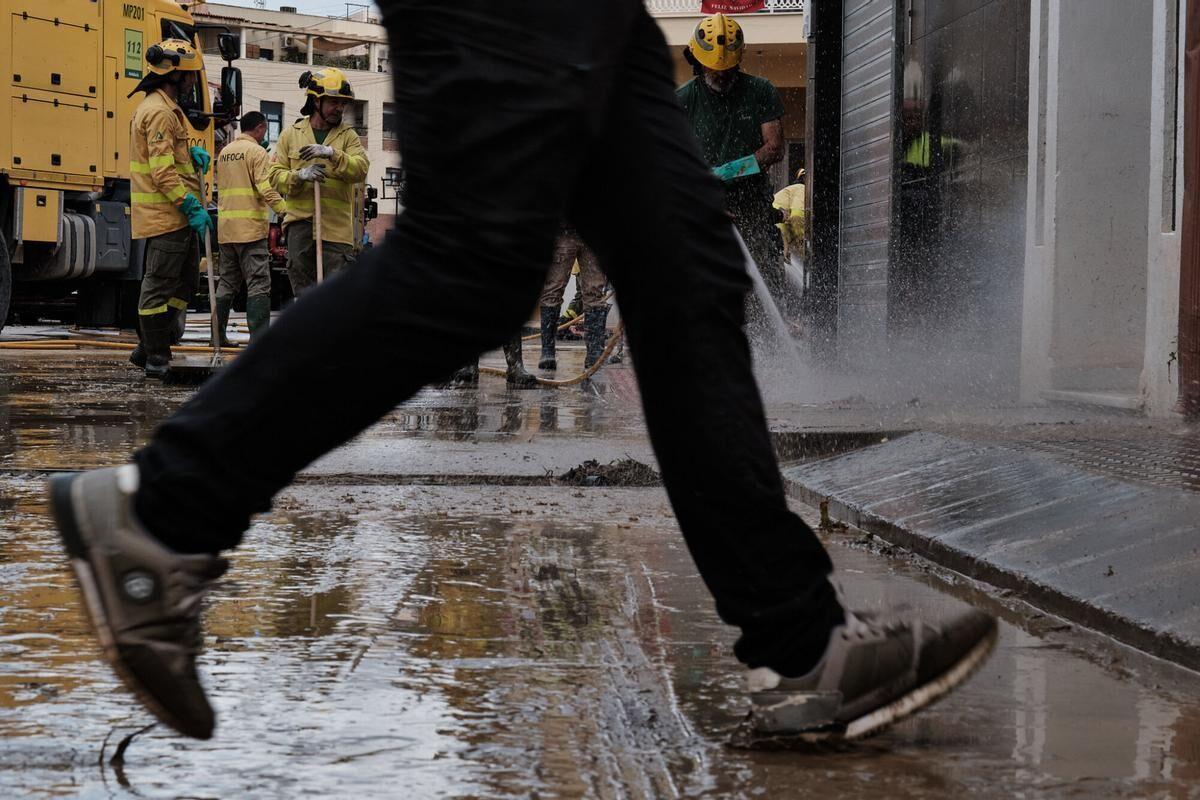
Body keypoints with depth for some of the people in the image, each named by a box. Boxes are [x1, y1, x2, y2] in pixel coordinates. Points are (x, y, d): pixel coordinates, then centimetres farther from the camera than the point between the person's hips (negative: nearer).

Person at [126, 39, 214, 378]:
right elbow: (163, 172, -21)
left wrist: (192, 153, 9)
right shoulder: (159, 112, -15)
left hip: (176, 214, 11)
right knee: (160, 284, -5)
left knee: (185, 280, 15)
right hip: (165, 213, -11)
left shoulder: (166, 108, 19)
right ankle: (155, 358, 1)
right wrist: (191, 207, -21)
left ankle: (149, 349, 20)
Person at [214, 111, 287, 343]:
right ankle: (259, 338, -15)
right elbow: (265, 187, -18)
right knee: (258, 284, -9)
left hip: (225, 228, 8)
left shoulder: (224, 152, 18)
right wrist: (285, 209, -21)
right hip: (250, 227, -8)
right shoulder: (257, 152, -7)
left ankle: (216, 334, 16)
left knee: (228, 283, 15)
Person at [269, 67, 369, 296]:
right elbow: (275, 177, 6)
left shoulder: (347, 136, 10)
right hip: (301, 220, 1)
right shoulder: (291, 134, 12)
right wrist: (299, 175, -14)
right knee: (302, 285, 0)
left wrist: (332, 154, -22)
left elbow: (360, 169, -7)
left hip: (337, 224, -1)